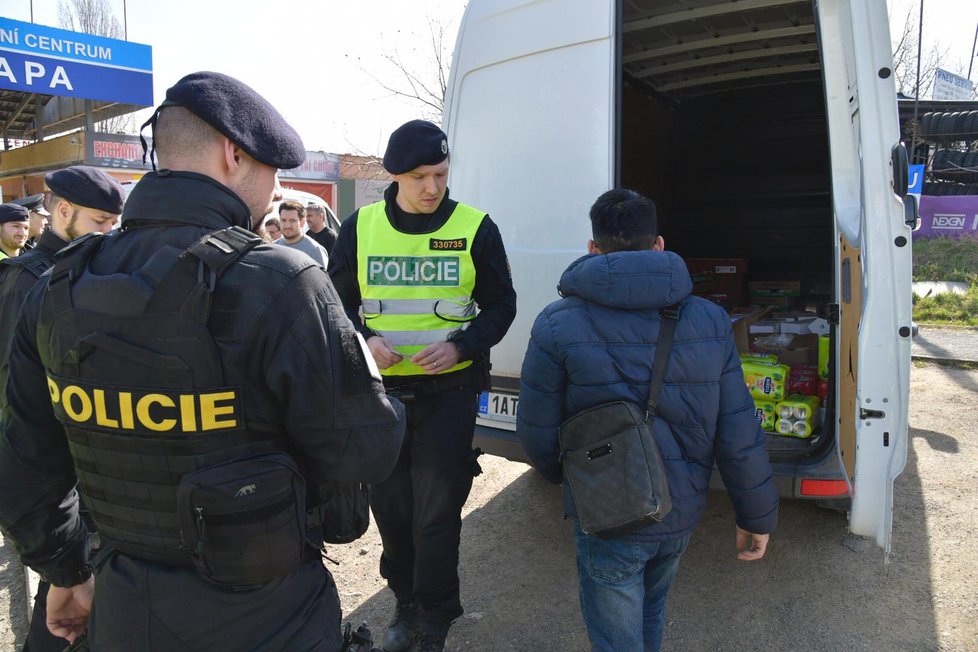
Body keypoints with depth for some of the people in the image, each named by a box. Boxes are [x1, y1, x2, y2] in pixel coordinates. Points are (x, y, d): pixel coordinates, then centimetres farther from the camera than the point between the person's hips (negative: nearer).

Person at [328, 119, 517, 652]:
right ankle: (406, 603, 39)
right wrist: (365, 341, -11)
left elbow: (501, 304, 2)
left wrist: (461, 346, -15)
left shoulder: (475, 228, -4)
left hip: (449, 393, -2)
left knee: (436, 517, 4)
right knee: (390, 509, 14)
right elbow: (339, 304, 9)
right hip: (382, 393, 3)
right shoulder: (360, 228, 1)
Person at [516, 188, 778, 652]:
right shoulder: (709, 321, -6)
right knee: (650, 613, 31)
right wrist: (757, 517, 8)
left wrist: (562, 475, 13)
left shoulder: (558, 326, -15)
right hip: (682, 513, 4)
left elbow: (537, 436, -9)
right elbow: (739, 436, -5)